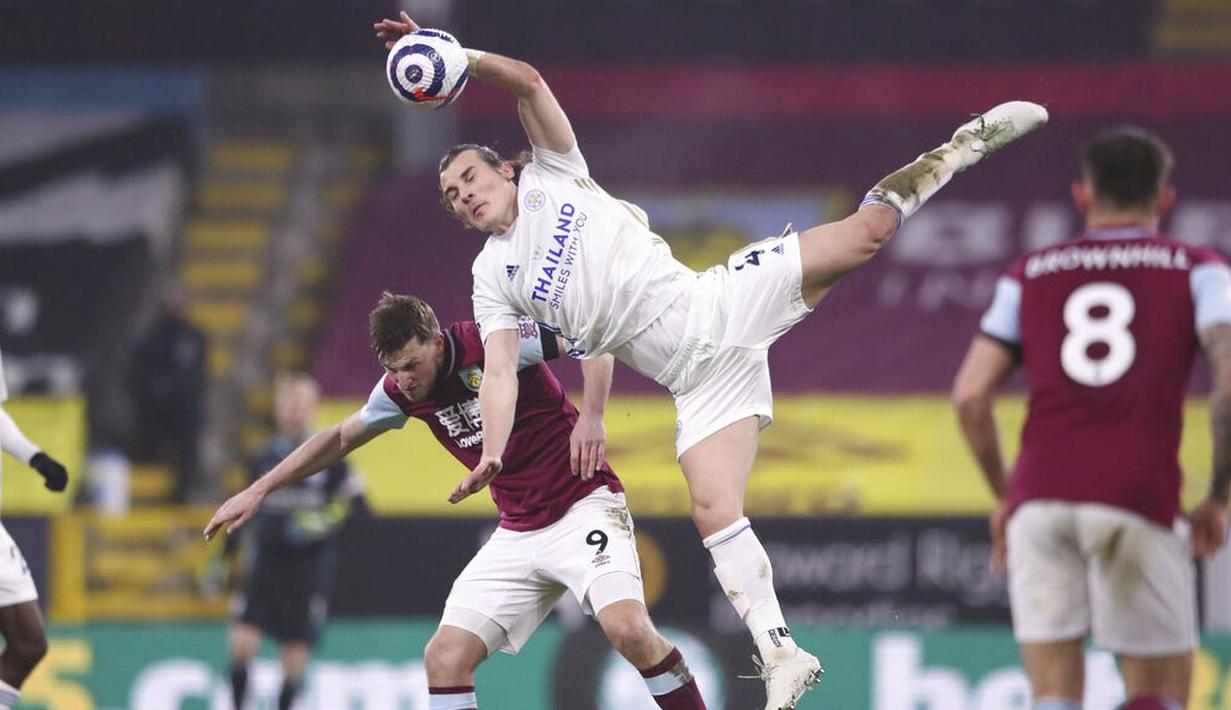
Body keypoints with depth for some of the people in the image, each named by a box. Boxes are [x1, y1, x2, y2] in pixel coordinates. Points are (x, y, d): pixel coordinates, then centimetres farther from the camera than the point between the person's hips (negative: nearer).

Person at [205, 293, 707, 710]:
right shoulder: (400, 390, 3)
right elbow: (340, 438, 19)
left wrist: (591, 417, -26)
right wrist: (258, 491, 19)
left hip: (584, 507, -6)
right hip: (518, 534, 6)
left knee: (628, 629, -29)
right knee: (445, 657, -7)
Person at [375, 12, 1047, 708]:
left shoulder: (553, 177, 9)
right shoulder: (493, 278, 12)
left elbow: (526, 79, -2)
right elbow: (501, 371, 1)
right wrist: (492, 454, -15)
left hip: (721, 303, -2)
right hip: (697, 382, 2)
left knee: (866, 230, -12)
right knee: (713, 512, -15)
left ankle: (969, 144, 8)